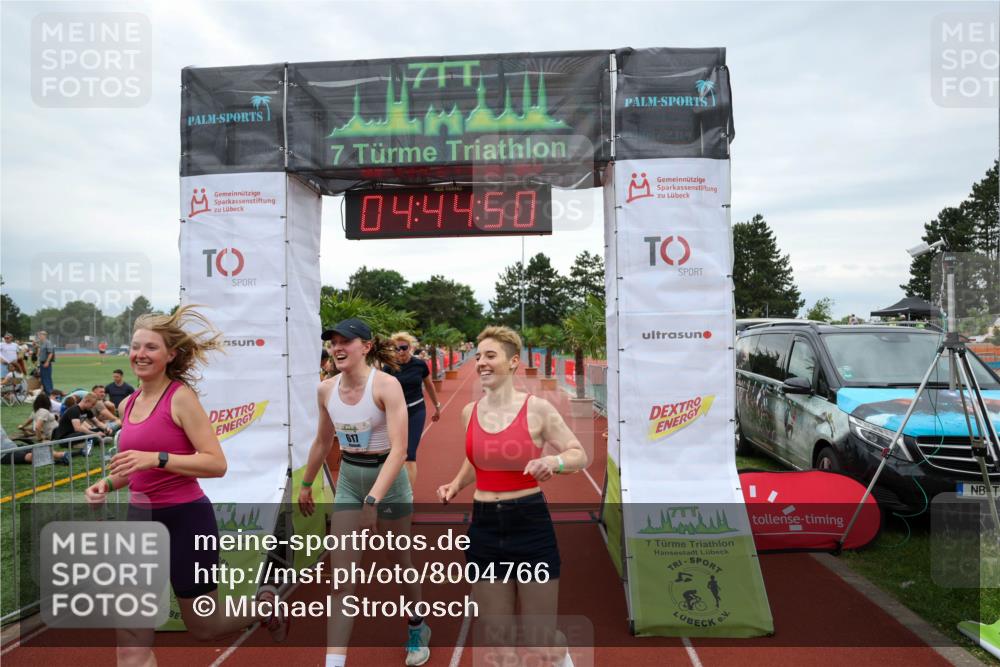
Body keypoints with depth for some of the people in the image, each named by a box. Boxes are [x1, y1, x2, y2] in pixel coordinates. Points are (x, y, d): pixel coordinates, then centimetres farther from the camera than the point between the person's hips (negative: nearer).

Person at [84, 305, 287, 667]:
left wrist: (156, 458, -27)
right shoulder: (130, 404, 8)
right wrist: (108, 483, 3)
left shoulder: (181, 397, -13)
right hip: (141, 519, 7)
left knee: (203, 627, 13)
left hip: (185, 518, -6)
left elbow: (217, 463, -19)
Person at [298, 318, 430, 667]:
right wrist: (306, 484, 20)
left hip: (388, 479, -4)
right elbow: (322, 441, 12)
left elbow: (399, 449, -28)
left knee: (400, 560, 16)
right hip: (347, 480, 4)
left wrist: (373, 500, -36)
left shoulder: (386, 385, -22)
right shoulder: (326, 389, -5)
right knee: (341, 575, -3)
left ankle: (417, 629, 43)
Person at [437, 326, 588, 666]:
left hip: (530, 524, -4)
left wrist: (553, 461, -23)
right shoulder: (470, 411, 4)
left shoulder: (536, 408, -10)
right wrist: (455, 485, 5)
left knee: (543, 637, 8)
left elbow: (580, 456, -3)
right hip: (484, 526, 4)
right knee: (497, 635, 15)